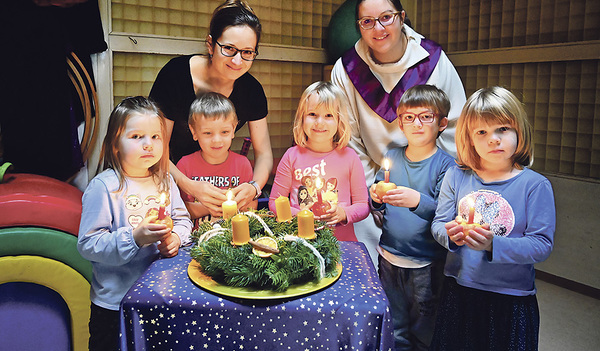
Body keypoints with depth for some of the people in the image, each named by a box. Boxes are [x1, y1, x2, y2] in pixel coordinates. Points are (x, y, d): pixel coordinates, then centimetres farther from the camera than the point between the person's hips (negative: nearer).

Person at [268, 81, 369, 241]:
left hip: (341, 241, 1)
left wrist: (343, 213, -11)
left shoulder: (348, 156, 3)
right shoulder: (293, 155, 3)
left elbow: (363, 205, 8)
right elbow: (274, 202, 6)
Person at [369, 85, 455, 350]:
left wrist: (418, 201, -35)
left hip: (427, 265, -3)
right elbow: (377, 208, 7)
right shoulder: (392, 157, 2)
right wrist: (376, 198, -15)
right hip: (390, 258, 4)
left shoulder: (445, 165, -10)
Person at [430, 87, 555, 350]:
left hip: (511, 299, -2)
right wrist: (450, 235, -22)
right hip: (458, 291, 3)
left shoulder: (535, 185, -10)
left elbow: (542, 245, -14)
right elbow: (438, 223, 0)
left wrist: (493, 245, -28)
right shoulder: (456, 177, -2)